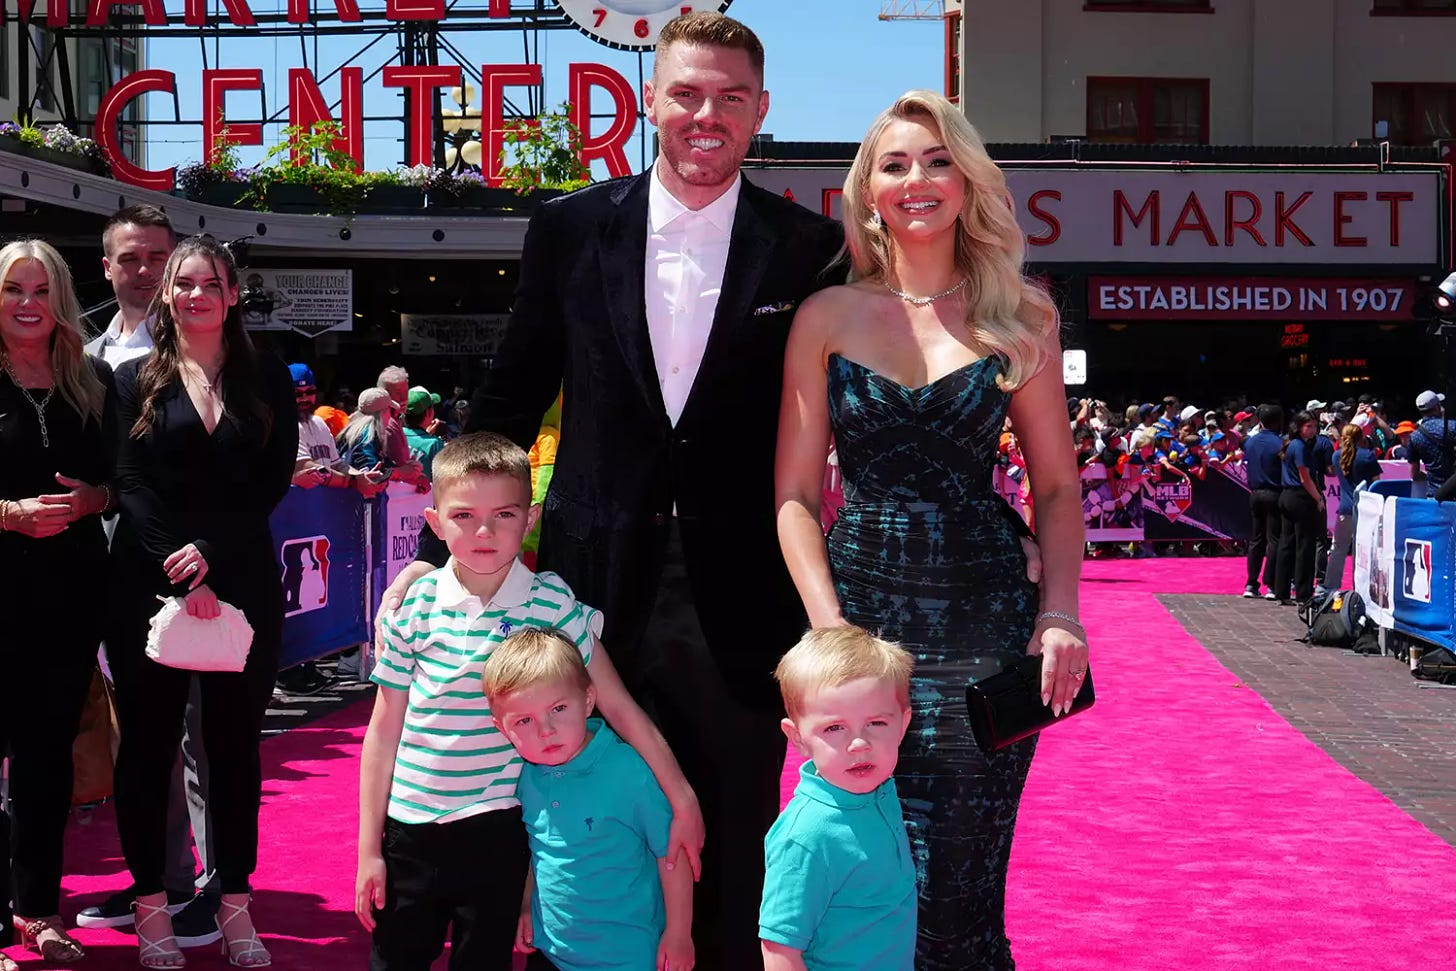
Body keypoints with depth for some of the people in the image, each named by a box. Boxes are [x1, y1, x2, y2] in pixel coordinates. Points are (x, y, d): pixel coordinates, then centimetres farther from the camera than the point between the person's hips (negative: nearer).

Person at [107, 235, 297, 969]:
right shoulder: (136, 379, 6)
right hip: (150, 585, -1)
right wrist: (179, 573, -16)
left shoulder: (267, 380, 8)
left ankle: (235, 902, 17)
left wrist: (210, 552, -14)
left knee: (235, 744, 7)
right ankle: (151, 902, 16)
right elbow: (131, 487, -4)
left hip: (241, 584, 1)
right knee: (148, 743, 5)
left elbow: (273, 482, 0)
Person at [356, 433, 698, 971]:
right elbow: (384, 730, 2)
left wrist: (683, 801, -12)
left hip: (495, 829, -2)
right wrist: (368, 850, 3)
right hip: (409, 828, 2)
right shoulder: (415, 605, -4)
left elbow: (620, 707, -7)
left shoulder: (551, 604, -8)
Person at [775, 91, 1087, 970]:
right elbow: (795, 495, 3)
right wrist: (829, 624, -10)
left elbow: (1058, 486, 7)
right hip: (862, 613, 0)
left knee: (961, 885, 3)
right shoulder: (827, 317, 4)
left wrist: (1059, 613, -8)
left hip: (986, 620, 0)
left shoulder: (1019, 320, 4)